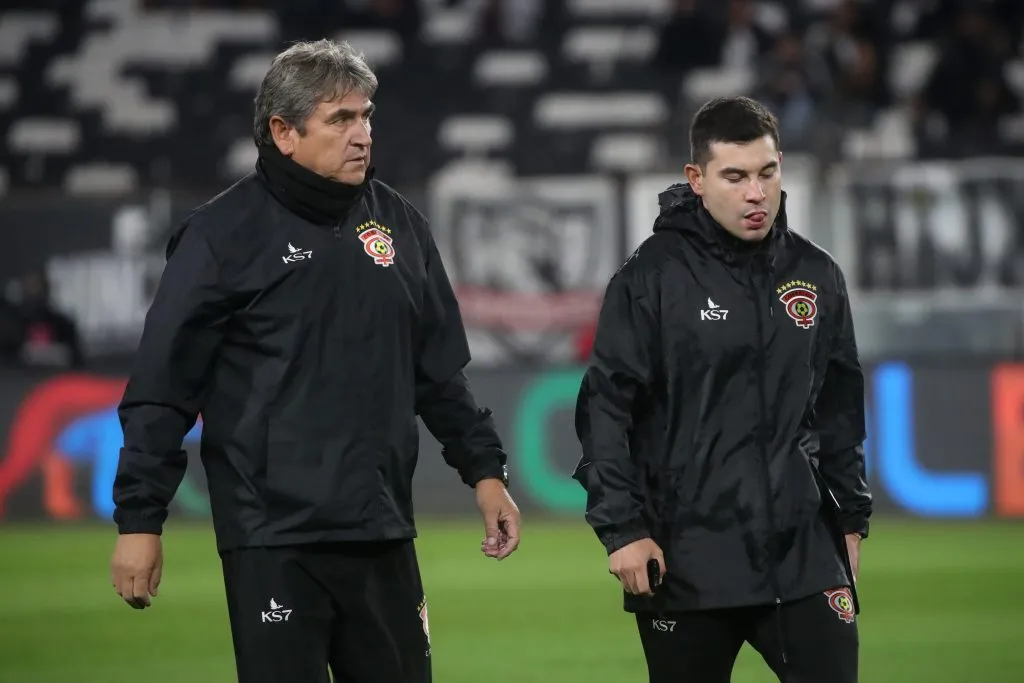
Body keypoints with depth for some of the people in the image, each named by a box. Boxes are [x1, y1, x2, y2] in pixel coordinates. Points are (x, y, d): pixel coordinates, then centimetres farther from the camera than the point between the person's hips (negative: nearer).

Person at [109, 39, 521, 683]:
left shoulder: (398, 223, 11)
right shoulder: (225, 233, -5)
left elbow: (440, 370, 19)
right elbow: (161, 387, -6)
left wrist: (484, 467, 13)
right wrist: (140, 519, -9)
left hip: (383, 533, 5)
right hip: (273, 540, -5)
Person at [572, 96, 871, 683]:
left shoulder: (818, 275, 9)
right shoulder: (653, 276, -5)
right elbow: (607, 408, -6)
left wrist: (852, 515, 17)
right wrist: (621, 526, -12)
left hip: (803, 548, 3)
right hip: (686, 559, -3)